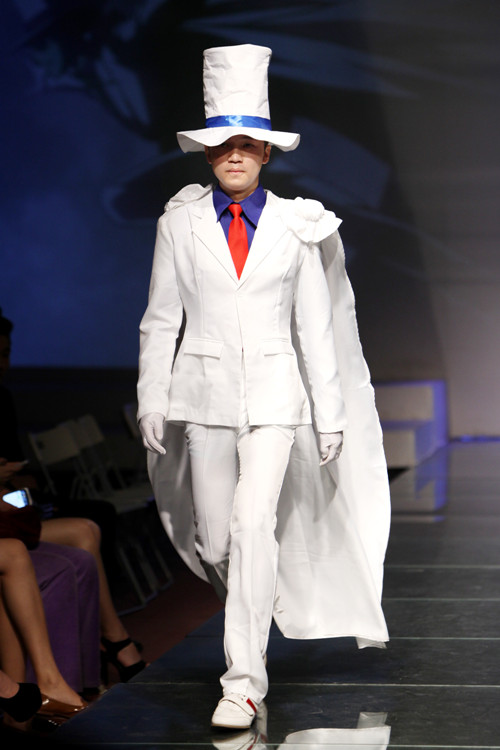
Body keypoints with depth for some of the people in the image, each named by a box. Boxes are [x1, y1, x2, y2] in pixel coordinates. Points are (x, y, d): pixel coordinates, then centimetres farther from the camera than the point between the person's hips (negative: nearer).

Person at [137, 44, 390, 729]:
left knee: (255, 524, -17)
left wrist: (330, 412, 4)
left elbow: (315, 326, 5)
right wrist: (152, 402, 2)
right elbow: (161, 320, 6)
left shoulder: (296, 226, 2)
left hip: (275, 392, -1)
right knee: (215, 541, 7)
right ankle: (258, 602, 41)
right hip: (206, 391, 2)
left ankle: (244, 678, -11)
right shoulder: (181, 222, 2)